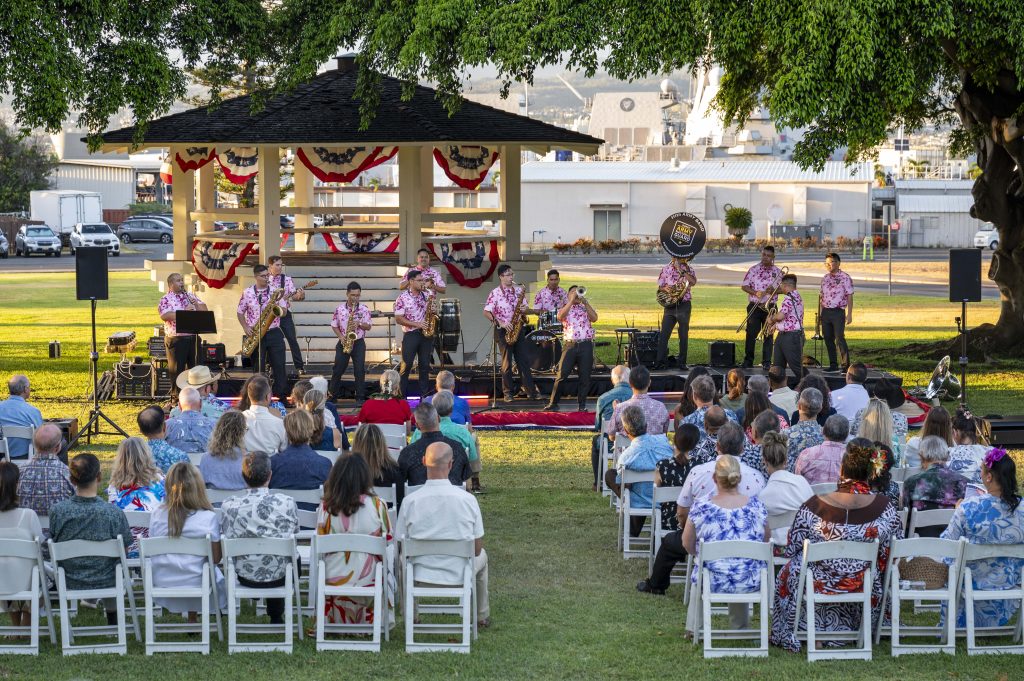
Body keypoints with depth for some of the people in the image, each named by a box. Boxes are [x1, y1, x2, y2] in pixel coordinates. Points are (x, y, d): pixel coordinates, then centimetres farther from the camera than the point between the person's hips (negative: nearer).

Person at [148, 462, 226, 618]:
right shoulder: (208, 518, -20)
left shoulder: (157, 514, -13)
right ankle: (192, 618, 44)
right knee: (215, 571, 31)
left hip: (162, 583, 3)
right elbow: (216, 558, -12)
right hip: (196, 582, -3)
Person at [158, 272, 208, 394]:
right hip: (176, 339, -5)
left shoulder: (190, 296, 14)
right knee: (177, 369, 1)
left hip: (193, 337, 5)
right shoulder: (166, 299, -3)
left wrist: (196, 304, -9)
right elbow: (164, 316, -19)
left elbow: (205, 310, 11)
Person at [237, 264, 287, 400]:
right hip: (256, 335, 0)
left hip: (274, 333, 1)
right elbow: (240, 312, 9)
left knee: (279, 365, -2)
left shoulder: (275, 291, 4)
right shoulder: (247, 293, 2)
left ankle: (282, 396, 4)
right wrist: (245, 327, -5)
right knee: (258, 367, 3)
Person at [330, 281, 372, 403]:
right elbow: (334, 326, 5)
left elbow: (369, 326, 0)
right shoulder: (339, 309, 0)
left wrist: (359, 324, -19)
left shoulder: (364, 309, -1)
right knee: (338, 369, 2)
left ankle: (360, 397, 0)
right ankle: (333, 395, 12)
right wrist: (341, 337, -10)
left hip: (358, 342, -1)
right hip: (343, 342, 1)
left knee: (360, 370, -5)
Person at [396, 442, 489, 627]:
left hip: (421, 576, 0)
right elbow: (477, 547, -3)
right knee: (481, 556, 34)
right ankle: (482, 616, 47)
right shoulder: (468, 499, -13)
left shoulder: (410, 501, -13)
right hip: (459, 576, 0)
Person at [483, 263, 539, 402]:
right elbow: (486, 312, -9)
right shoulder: (495, 294, -7)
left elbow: (524, 307, 16)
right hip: (503, 331, -4)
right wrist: (500, 323, -18)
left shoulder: (519, 290, 8)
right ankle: (508, 392, 8)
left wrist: (524, 310, -8)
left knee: (524, 359, 3)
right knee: (506, 362, 0)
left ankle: (530, 390, 7)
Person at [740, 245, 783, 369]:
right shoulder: (754, 270, 2)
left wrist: (773, 290, -12)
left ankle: (766, 362, 7)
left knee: (768, 334, 2)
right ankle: (748, 361, 6)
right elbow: (744, 286, 1)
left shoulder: (777, 272, 6)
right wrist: (755, 293, -15)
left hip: (769, 307, 1)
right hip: (754, 306, -1)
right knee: (751, 333, -1)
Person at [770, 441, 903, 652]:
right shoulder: (885, 507, -17)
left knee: (789, 571, 31)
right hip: (864, 587, 1)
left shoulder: (812, 506, -20)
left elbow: (791, 549, -7)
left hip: (820, 584, -1)